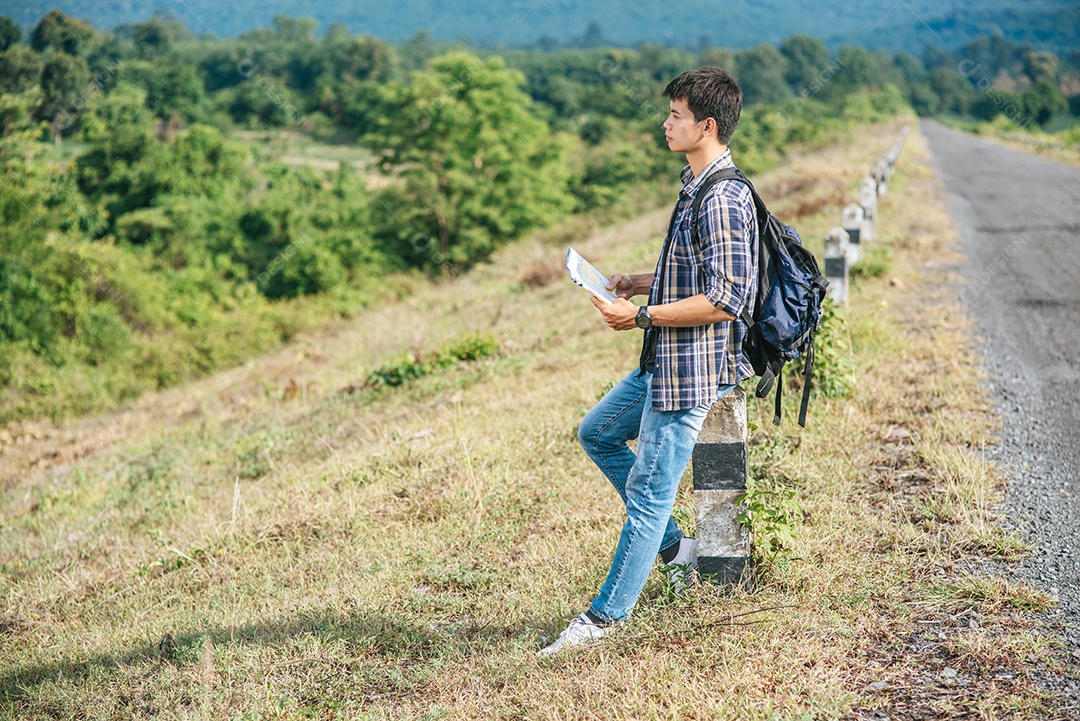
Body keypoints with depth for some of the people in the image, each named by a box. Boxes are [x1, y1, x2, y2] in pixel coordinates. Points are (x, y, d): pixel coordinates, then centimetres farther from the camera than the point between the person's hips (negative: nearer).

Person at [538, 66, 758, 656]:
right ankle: (672, 546, 27)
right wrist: (643, 283, 10)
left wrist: (642, 316, -21)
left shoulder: (722, 199, -22)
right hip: (667, 363, 11)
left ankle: (606, 616, 10)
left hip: (694, 369, -11)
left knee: (649, 492, -1)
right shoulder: (698, 186, 11)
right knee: (597, 434, 23)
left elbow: (725, 298, -26)